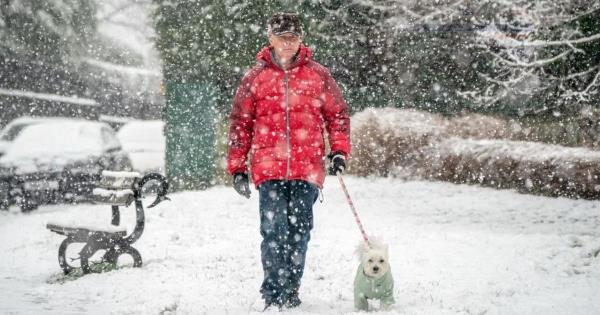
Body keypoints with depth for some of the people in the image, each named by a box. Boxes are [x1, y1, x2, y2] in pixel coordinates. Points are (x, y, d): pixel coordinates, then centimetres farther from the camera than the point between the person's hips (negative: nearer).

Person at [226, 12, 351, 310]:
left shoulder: (318, 75, 8)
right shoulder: (254, 77, 6)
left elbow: (338, 113, 15)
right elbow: (240, 123, 9)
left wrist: (339, 150, 3)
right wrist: (237, 167, 7)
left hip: (307, 169, 1)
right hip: (269, 168, -1)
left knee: (299, 232, 6)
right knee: (274, 232, -8)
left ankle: (290, 292, 17)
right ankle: (274, 295, -1)